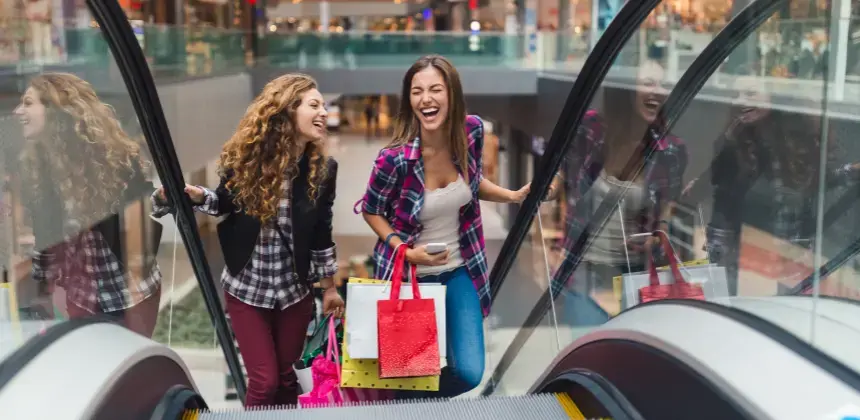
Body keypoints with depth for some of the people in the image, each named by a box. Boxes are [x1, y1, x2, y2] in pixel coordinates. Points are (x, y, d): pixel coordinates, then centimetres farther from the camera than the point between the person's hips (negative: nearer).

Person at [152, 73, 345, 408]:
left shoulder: (322, 168, -6)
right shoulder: (246, 159, -12)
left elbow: (321, 232, 2)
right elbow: (225, 203, 3)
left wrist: (329, 287, 8)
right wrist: (197, 196, -18)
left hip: (295, 289, 2)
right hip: (246, 288, -2)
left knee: (286, 377, 14)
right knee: (263, 382, 0)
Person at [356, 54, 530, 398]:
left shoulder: (472, 130, -13)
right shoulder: (395, 158, -25)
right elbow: (371, 211, -7)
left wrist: (514, 196, -4)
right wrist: (407, 252, -20)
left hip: (459, 270, 4)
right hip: (409, 275, -4)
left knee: (469, 374, 4)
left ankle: (416, 398, 35)